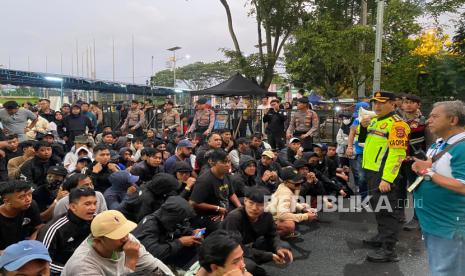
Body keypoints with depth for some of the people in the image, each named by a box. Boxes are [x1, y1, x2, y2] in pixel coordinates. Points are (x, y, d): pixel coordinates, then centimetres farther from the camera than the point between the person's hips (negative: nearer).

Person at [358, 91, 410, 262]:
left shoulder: (396, 124, -14)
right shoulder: (375, 120, 13)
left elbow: (397, 153, -22)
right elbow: (362, 140, 23)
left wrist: (387, 178, -26)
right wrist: (363, 126, 3)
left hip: (384, 174, -9)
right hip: (371, 170, 9)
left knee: (387, 210, -4)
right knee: (378, 206, 20)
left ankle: (389, 250, 2)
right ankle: (382, 236, 35)